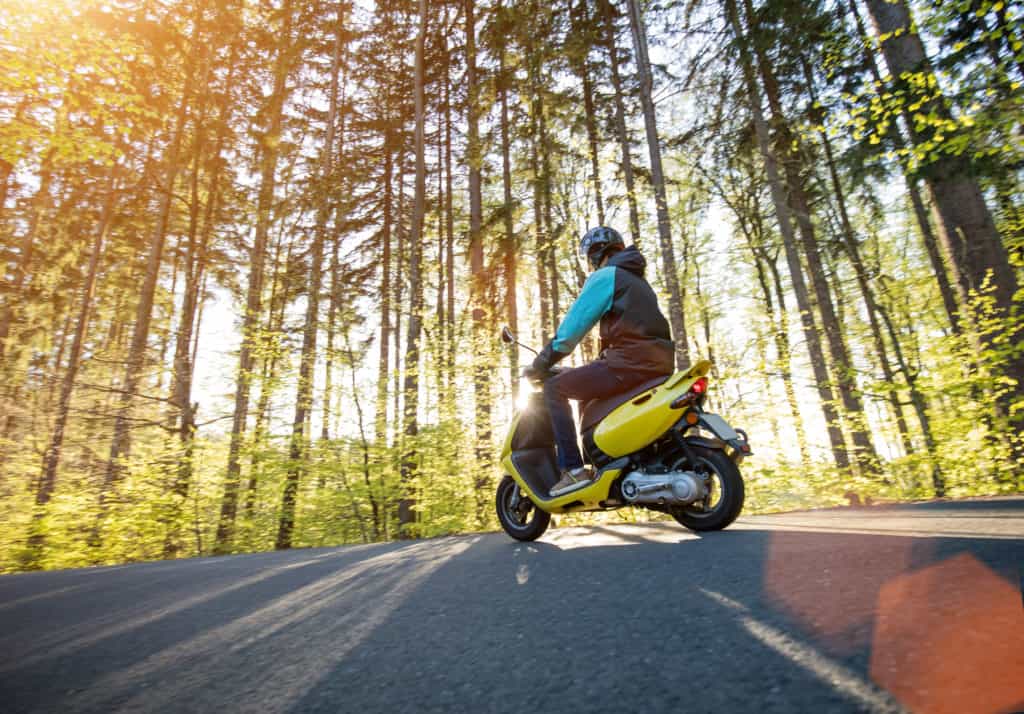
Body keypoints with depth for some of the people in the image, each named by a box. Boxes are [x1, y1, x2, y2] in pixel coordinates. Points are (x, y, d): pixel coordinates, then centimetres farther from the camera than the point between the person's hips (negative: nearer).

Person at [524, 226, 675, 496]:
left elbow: (573, 325, -7)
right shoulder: (636, 279, 28)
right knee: (587, 396, 28)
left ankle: (574, 469, -8)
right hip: (657, 364, 10)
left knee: (554, 388, -2)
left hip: (630, 363, -10)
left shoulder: (604, 276, -1)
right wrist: (598, 364, 33)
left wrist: (540, 365, 2)